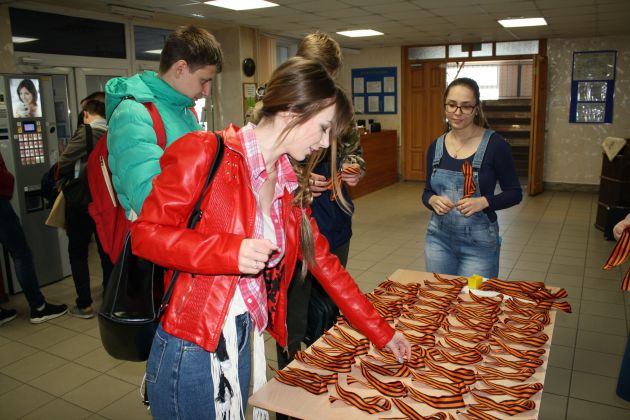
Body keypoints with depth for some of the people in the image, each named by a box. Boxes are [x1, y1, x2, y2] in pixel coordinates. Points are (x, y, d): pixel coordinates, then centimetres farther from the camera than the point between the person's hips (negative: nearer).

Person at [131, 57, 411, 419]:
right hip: (189, 346, -6)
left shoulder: (290, 185, 5)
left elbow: (325, 264, 9)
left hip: (244, 343, 7)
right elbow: (146, 233, -15)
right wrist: (231, 252, -29)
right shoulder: (205, 153, -14)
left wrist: (381, 333, 11)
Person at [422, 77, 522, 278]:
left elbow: (515, 193, -4)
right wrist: (433, 200, -12)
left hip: (479, 243, -3)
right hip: (439, 238, 4)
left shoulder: (495, 145, -10)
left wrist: (483, 202, -21)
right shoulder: (436, 146, 3)